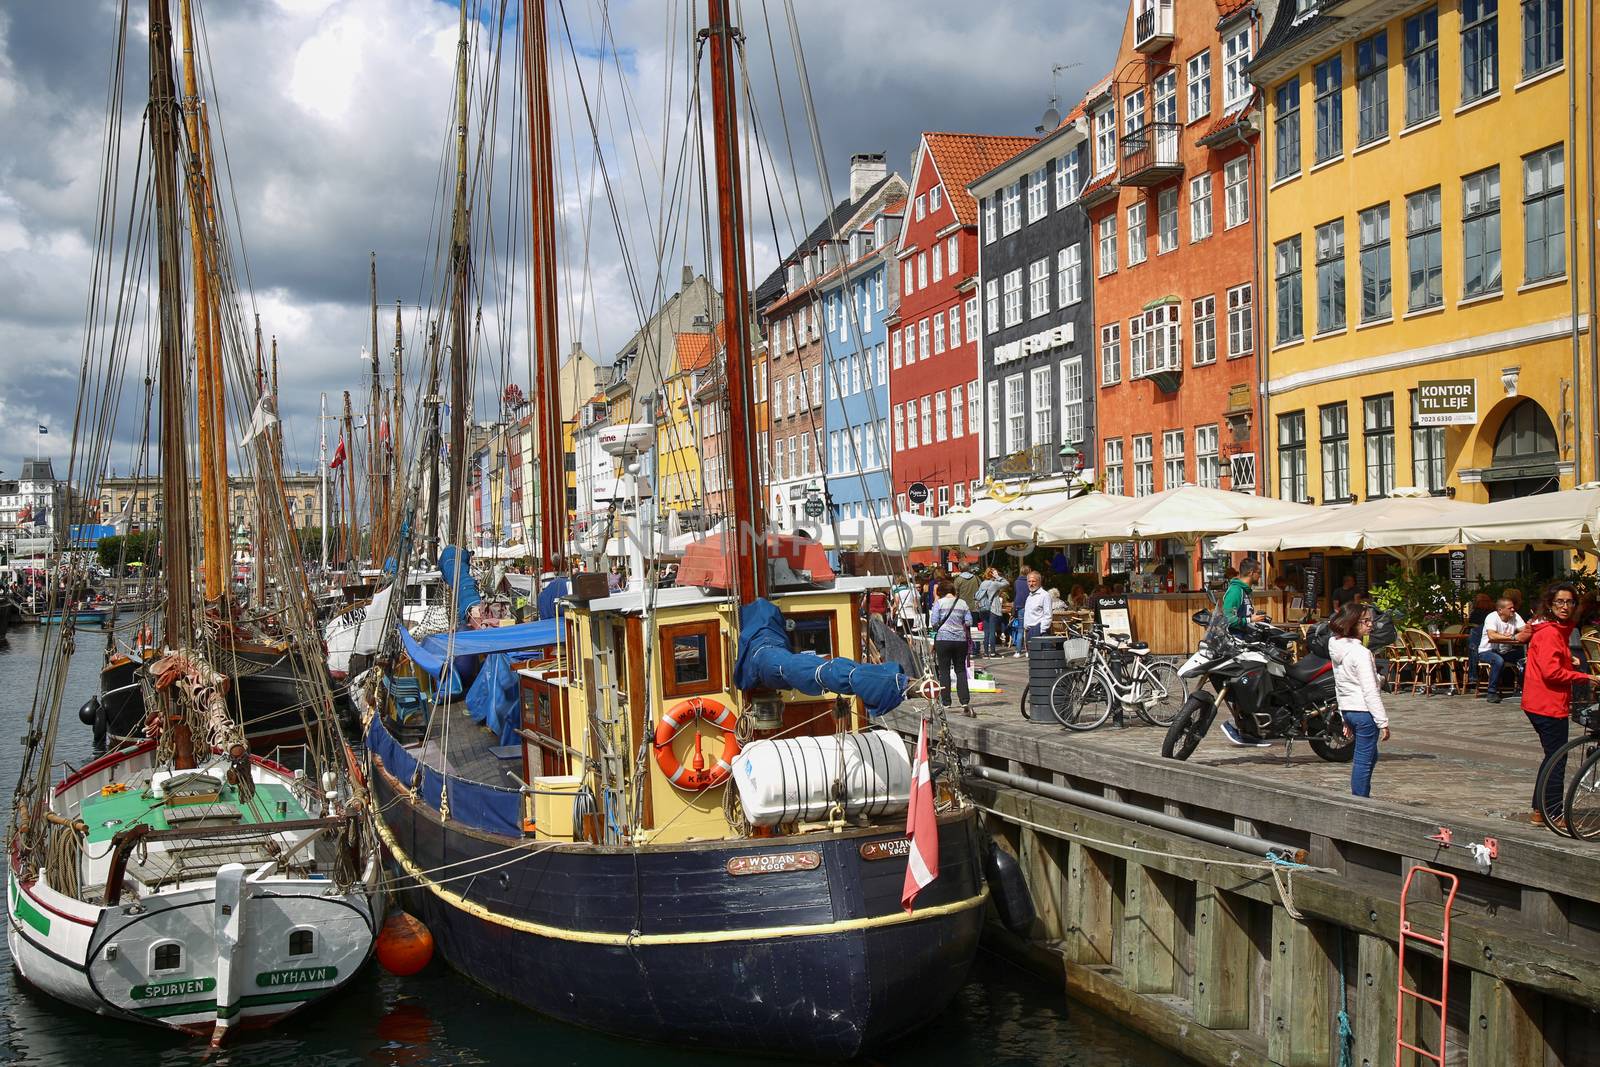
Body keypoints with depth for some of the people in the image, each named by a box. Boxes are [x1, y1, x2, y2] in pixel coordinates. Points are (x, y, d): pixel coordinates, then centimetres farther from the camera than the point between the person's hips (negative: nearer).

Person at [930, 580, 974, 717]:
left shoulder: (939, 603, -3)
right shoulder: (962, 603, 5)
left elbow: (934, 623, -7)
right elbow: (969, 623, 2)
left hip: (943, 639, -2)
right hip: (960, 640, 2)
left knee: (944, 671, 5)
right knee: (961, 670, 7)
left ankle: (946, 702, 6)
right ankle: (965, 702, -4)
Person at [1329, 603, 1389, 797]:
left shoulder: (1337, 649, 9)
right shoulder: (1360, 653, -17)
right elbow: (1370, 691, -19)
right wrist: (1383, 722, -15)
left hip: (1347, 709, 9)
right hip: (1364, 711, -9)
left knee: (1370, 756, 22)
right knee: (1364, 760, -1)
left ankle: (1361, 798, 27)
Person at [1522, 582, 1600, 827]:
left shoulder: (1558, 630, 16)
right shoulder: (1549, 632, -17)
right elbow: (1551, 672, -24)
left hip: (1552, 704, 11)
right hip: (1548, 706, -11)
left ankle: (1540, 812, 24)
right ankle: (1554, 815, 7)